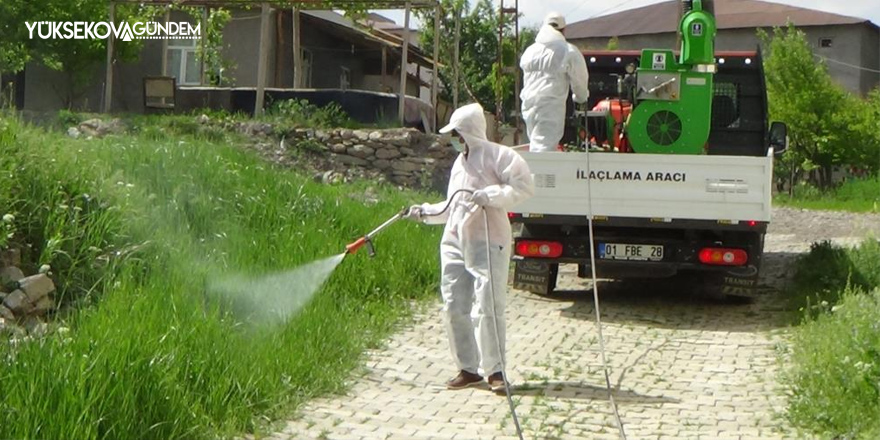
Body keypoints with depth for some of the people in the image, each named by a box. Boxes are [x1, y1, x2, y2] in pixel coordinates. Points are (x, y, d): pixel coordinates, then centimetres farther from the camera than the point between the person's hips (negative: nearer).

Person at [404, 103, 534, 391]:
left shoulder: (497, 156, -4)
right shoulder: (460, 162, 21)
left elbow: (525, 186, -14)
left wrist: (489, 195, -21)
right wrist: (424, 213, 17)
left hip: (487, 243, -8)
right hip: (455, 243, 8)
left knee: (487, 308, -8)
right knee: (455, 307, 5)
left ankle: (495, 369, 2)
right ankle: (468, 369, 14)